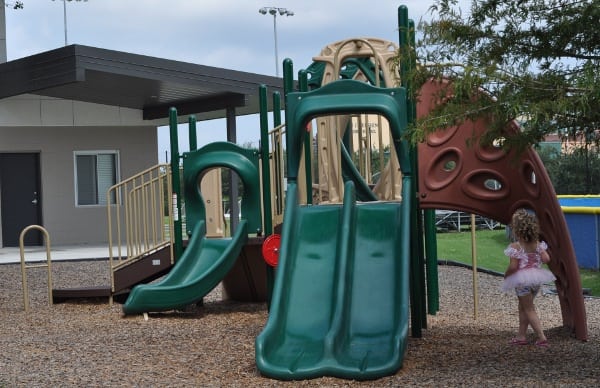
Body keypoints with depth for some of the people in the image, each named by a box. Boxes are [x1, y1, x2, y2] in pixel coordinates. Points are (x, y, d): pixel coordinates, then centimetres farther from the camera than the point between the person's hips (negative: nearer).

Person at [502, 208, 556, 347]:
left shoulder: (516, 246, -17)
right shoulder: (538, 244, 0)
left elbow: (513, 267, -20)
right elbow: (546, 259, -6)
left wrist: (506, 275, -1)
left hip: (522, 280, -6)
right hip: (536, 278, 7)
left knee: (529, 309, 3)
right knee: (523, 307, 21)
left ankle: (542, 337, -5)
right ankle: (521, 336, 27)